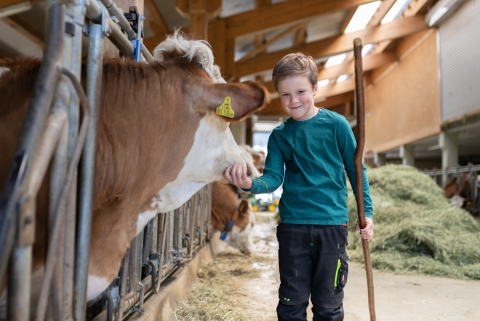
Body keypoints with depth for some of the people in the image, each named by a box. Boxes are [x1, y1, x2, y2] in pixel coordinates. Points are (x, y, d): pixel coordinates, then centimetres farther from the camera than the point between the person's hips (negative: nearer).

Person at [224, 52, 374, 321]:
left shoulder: (336, 124, 0)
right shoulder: (280, 135, 6)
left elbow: (356, 171, 5)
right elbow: (273, 178, -2)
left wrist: (366, 212, 2)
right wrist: (250, 183, -22)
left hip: (332, 222, -1)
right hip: (293, 225, 2)